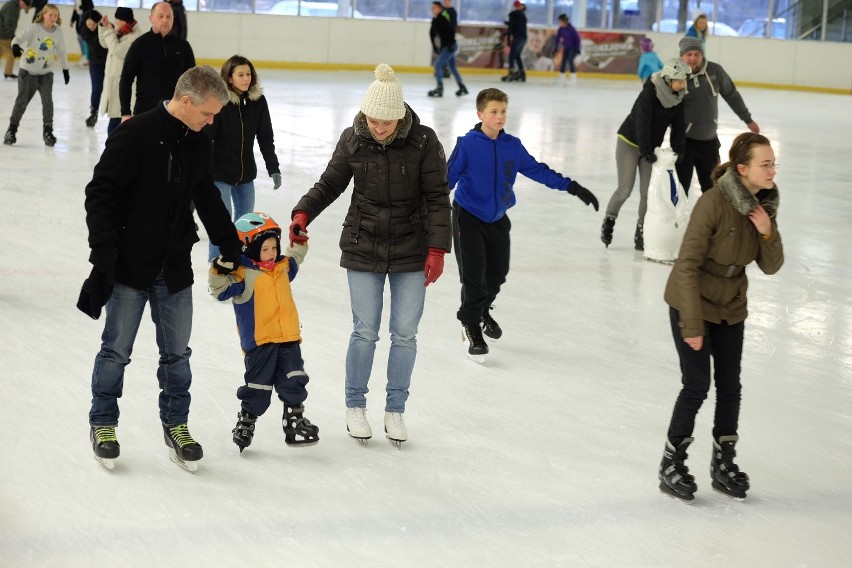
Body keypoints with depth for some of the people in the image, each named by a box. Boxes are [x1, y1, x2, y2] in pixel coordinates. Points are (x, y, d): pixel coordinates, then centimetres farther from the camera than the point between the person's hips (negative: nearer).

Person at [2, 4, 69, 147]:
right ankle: (12, 129, 17)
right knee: (21, 101, 3)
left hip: (46, 74, 2)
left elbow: (61, 51, 13)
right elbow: (19, 38, -21)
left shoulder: (58, 32, 0)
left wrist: (65, 69, 18)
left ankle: (47, 131, 5)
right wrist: (15, 45, -44)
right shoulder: (34, 28, -11)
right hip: (28, 72, -2)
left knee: (47, 101, -8)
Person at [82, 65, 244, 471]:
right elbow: (100, 192, -16)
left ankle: (176, 425, 24)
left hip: (175, 269, 6)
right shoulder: (135, 135, -15)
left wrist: (229, 244, 24)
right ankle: (103, 424, 21)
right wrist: (104, 250, -21)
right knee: (116, 350, 5)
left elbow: (208, 199, 21)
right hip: (130, 266, -6)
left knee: (177, 352, 10)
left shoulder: (198, 145, 7)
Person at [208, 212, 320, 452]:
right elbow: (222, 290, -23)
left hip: (288, 338, 6)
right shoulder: (244, 274, -12)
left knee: (294, 383, 6)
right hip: (259, 340, -6)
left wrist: (299, 244, 27)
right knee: (257, 389, 3)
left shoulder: (282, 267, 11)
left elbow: (293, 261, 35)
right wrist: (220, 272, -38)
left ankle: (295, 423, 16)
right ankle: (245, 424, 21)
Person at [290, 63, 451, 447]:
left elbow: (437, 197, -8)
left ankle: (395, 410, 21)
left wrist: (437, 249, -13)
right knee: (365, 332, 2)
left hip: (411, 250, 0)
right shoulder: (353, 140, -7)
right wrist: (304, 213, -11)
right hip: (363, 249, 0)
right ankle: (355, 406, 20)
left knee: (405, 334, 5)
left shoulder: (423, 141, -12)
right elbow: (330, 184, 5)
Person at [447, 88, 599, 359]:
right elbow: (448, 176, -15)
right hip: (468, 217, -5)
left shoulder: (512, 146, -3)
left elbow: (538, 170, 3)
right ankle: (472, 326, 10)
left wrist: (572, 187, 0)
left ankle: (482, 309, 42)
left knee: (498, 271, 14)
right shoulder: (467, 144, -16)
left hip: (497, 219, 5)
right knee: (473, 274, -7)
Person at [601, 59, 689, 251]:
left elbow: (678, 126, -4)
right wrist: (646, 152, -32)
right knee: (625, 189, -5)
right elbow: (642, 124, -29)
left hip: (651, 146, 5)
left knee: (648, 191, 0)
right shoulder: (649, 94, -26)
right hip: (629, 143, -5)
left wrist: (678, 151, -12)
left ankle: (641, 233, 9)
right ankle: (608, 221, 18)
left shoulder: (678, 99, -7)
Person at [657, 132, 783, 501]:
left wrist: (768, 233, -21)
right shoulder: (714, 203, -25)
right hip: (693, 303, -6)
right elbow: (687, 265, -24)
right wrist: (692, 324, -24)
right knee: (697, 385, -5)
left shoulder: (763, 205, -5)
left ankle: (723, 463, 25)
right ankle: (671, 464, 11)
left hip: (731, 308, 6)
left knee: (730, 387, 11)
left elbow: (770, 266, -1)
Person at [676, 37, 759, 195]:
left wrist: (748, 119, 15)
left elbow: (731, 95, 9)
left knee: (711, 186, 16)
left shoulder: (715, 71, -5)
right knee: (680, 186, -1)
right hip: (684, 140, -4)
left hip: (709, 140, 4)